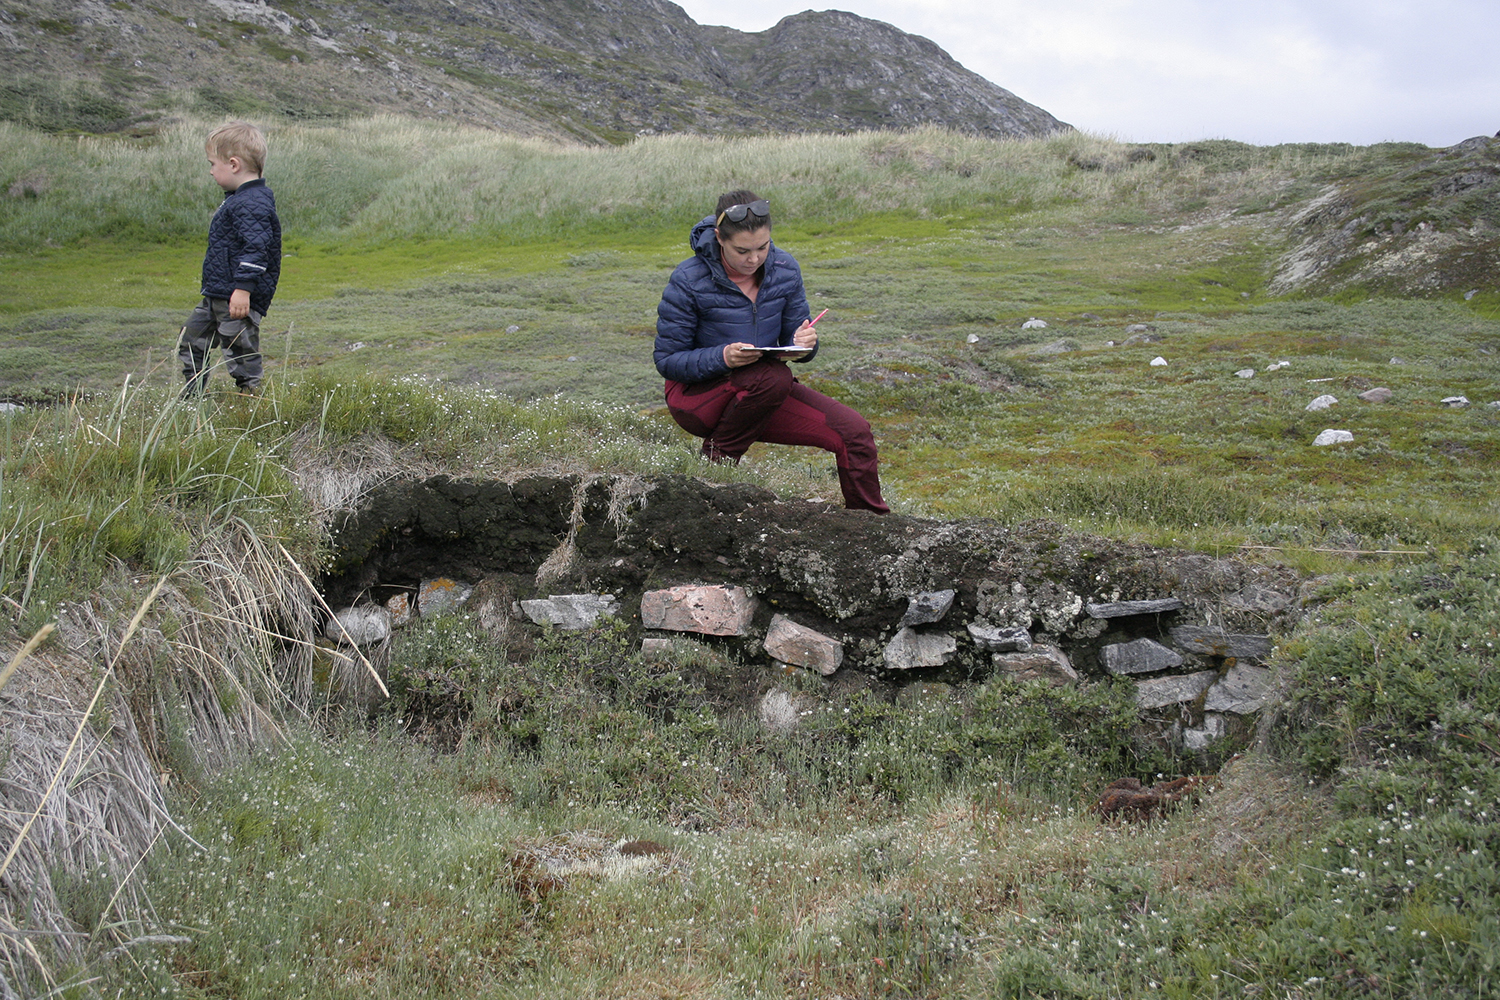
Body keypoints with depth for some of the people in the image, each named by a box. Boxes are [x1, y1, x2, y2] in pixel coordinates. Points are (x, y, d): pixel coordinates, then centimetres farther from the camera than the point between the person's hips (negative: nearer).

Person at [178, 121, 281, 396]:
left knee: (241, 353, -4)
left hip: (239, 300, -12)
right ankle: (191, 400, 27)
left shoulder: (252, 204, -20)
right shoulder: (238, 198, 15)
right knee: (191, 342, 18)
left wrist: (243, 288, -31)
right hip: (216, 297, 12)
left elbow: (256, 247, -27)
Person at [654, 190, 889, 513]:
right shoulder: (688, 281, -19)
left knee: (853, 432, -12)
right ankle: (718, 457, -11)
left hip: (764, 393, 5)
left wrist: (804, 343, -21)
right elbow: (667, 360, -15)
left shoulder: (784, 270, -6)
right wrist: (723, 357, -32)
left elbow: (795, 343, 5)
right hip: (695, 395, -5)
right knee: (773, 376, -36)